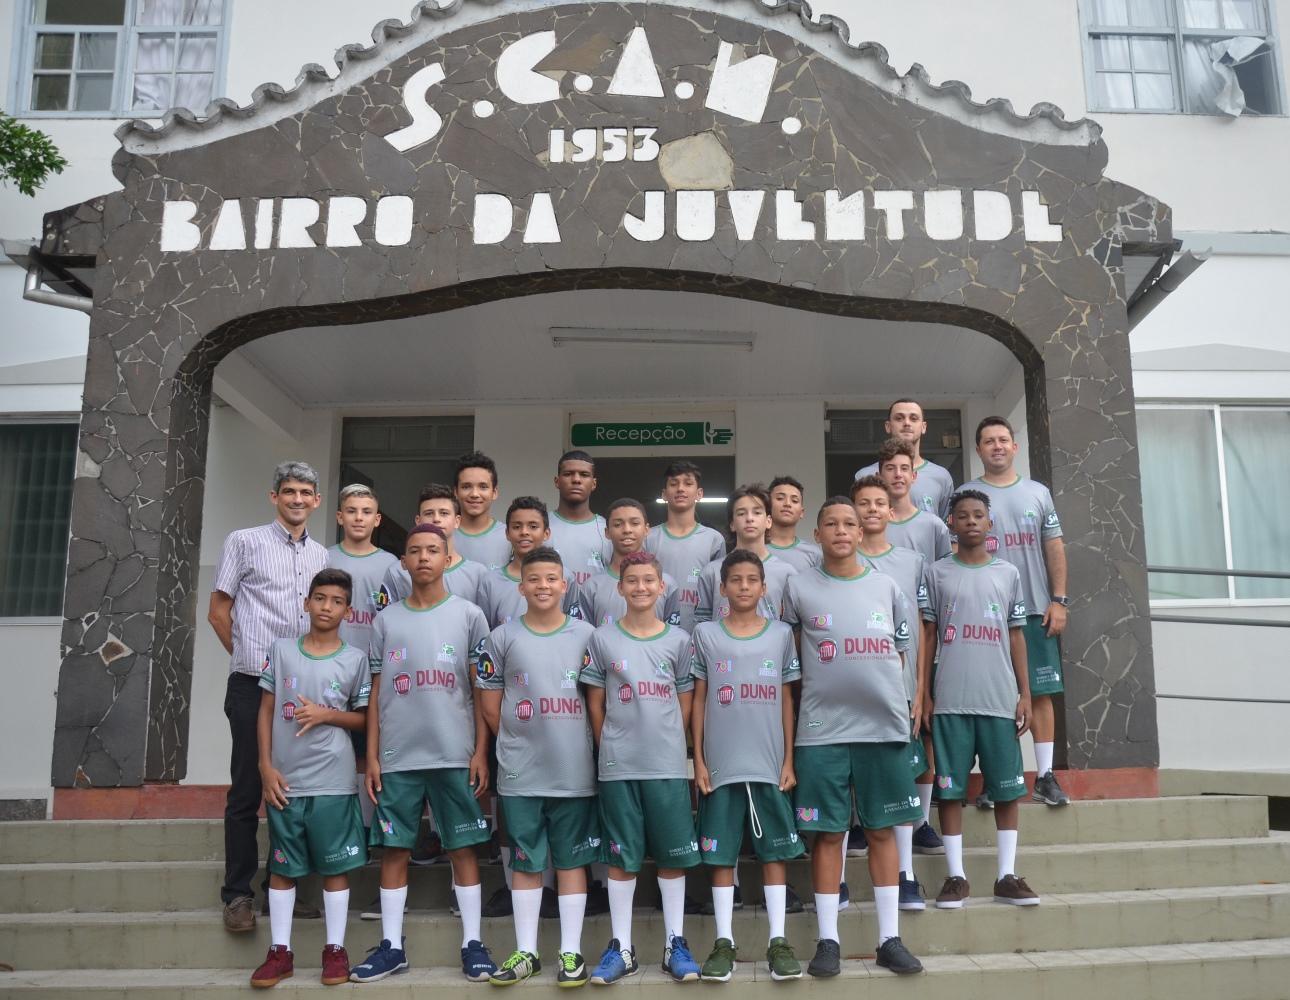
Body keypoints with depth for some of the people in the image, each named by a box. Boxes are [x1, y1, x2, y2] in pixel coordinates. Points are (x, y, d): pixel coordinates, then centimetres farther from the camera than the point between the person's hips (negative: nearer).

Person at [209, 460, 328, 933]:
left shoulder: (321, 556, 14)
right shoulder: (244, 542, 1)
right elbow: (218, 613, 3)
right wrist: (252, 660, 2)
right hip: (253, 685, -4)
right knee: (247, 791, 1)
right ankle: (238, 893, 11)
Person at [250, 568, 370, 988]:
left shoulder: (355, 658, 0)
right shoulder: (281, 649, 3)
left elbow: (363, 718, 6)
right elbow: (266, 711, 6)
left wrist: (326, 714, -12)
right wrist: (266, 767, -1)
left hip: (333, 782, -1)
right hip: (285, 780, 1)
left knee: (335, 866, 5)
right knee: (282, 867, 9)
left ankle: (335, 950, 16)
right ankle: (280, 951, 20)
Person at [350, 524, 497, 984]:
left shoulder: (469, 615, 4)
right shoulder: (386, 620, 9)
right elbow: (376, 693, 9)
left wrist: (481, 752, -3)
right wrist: (372, 757, 4)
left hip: (455, 756, -2)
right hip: (397, 757, 2)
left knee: (463, 847, 4)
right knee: (394, 849, 6)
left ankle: (472, 943, 12)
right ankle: (391, 946, 17)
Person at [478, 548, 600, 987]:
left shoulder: (586, 635, 1)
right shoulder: (502, 637, 1)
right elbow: (491, 705, 5)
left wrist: (570, 745, 0)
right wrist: (521, 743, 3)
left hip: (574, 772, 0)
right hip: (520, 773, 1)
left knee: (571, 860, 8)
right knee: (525, 862, 10)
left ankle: (571, 951, 18)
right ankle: (526, 951, 21)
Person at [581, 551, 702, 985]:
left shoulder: (678, 640, 4)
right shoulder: (603, 639, 1)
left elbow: (685, 703, 8)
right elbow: (595, 703, 4)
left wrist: (669, 745, 2)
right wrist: (610, 748, 1)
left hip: (668, 765, 1)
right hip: (618, 766, -1)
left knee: (673, 855, 6)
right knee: (621, 857, 6)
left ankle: (675, 944, 18)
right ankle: (622, 948, 17)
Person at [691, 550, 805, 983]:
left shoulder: (781, 634, 5)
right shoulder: (705, 634, 2)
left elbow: (786, 701, 7)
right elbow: (698, 700, 4)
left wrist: (788, 760, 2)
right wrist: (698, 761, -1)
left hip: (769, 764, 1)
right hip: (721, 764, 0)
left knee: (774, 850, 6)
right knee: (721, 853, 5)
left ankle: (778, 940, 15)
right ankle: (724, 941, 15)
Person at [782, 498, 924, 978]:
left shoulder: (887, 587, 8)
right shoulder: (798, 586, 3)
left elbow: (900, 652, 16)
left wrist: (903, 700, 8)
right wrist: (823, 690, 7)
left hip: (884, 726, 2)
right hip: (821, 729, -2)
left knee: (881, 831, 8)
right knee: (827, 833, 3)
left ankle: (889, 939, 18)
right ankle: (828, 940, 14)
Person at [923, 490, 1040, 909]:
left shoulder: (1008, 573, 10)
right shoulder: (937, 573, 6)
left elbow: (1017, 637, 11)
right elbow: (928, 636, 6)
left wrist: (1025, 694, 6)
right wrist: (924, 695, 2)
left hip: (1000, 699, 1)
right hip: (950, 700, -1)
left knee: (1007, 788, 4)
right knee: (950, 787, 1)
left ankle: (1007, 876, 13)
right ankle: (956, 876, 9)